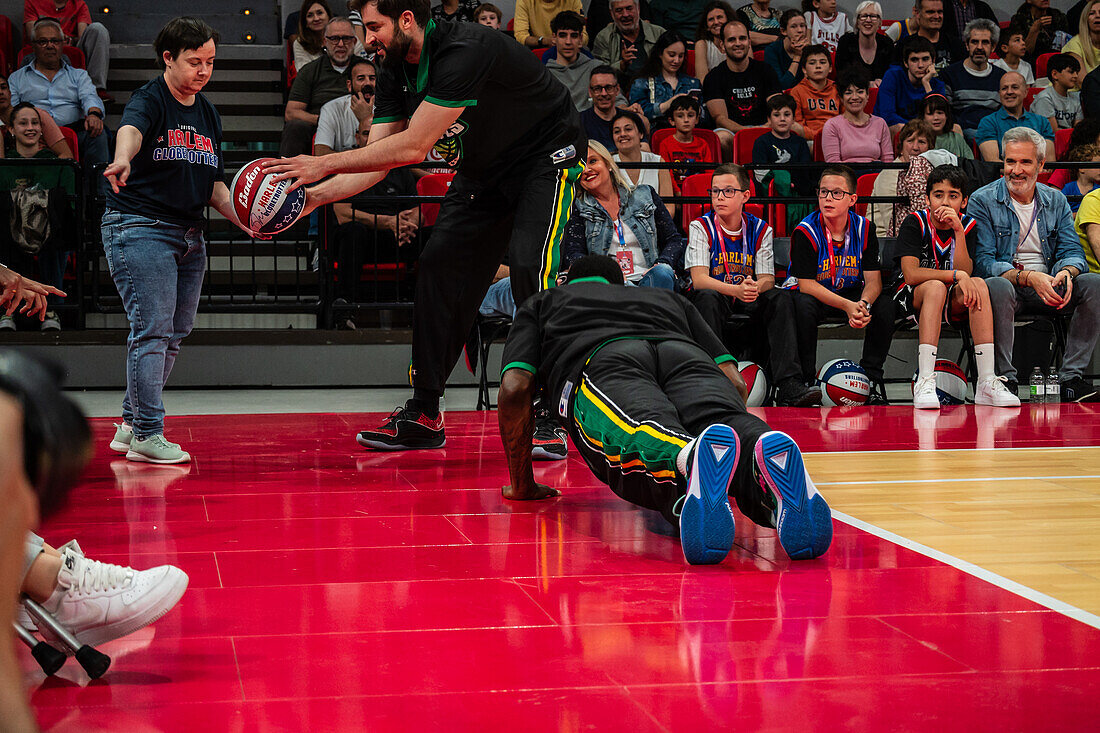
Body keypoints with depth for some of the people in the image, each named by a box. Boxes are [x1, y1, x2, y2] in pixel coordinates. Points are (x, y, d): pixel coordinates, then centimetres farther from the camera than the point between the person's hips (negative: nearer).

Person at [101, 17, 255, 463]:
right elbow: (131, 130, -33)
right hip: (139, 226, -8)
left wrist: (245, 222, 2)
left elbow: (214, 185, 18)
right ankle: (146, 433, -10)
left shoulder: (209, 115, 14)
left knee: (172, 334, 11)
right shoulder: (149, 99, -9)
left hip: (190, 235, 8)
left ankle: (130, 425, 22)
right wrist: (123, 160, -56)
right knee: (153, 330, -14)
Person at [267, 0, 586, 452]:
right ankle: (424, 416, 7)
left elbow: (412, 147, -33)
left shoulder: (465, 51, -32)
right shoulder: (395, 73, -5)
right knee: (438, 267, 0)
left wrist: (324, 164, -29)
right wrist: (314, 196, -16)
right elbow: (378, 160, -3)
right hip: (483, 172, 8)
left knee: (530, 269, -24)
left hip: (547, 157, -8)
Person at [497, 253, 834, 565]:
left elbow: (515, 389, 21)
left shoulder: (539, 305, 39)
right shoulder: (667, 298, 44)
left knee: (638, 446, -32)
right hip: (686, 353, 2)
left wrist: (522, 485, 31)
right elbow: (735, 382, 30)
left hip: (602, 365, -2)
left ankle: (690, 460, -67)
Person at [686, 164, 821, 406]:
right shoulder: (701, 227, -6)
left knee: (781, 297, -25)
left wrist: (753, 287, -30)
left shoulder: (761, 230, 3)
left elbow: (768, 280, -4)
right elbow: (699, 279, -17)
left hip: (749, 303, 3)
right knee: (707, 297, -35)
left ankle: (789, 386, -36)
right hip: (715, 301, -2)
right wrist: (736, 290, -35)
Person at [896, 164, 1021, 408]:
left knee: (979, 285, -27)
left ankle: (986, 383, -35)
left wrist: (958, 231, -22)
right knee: (936, 287, -35)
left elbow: (965, 274, -13)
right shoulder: (914, 223, -9)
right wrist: (956, 275, -26)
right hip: (914, 301, -3)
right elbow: (911, 274, -20)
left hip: (952, 306, 3)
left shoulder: (967, 225, 1)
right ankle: (924, 382, -44)